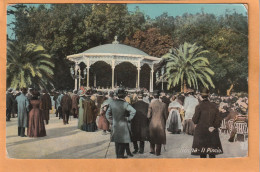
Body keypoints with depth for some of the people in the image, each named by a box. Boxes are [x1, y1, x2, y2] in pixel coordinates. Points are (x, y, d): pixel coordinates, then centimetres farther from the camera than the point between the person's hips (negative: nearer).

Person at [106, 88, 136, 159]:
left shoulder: (112, 103, 1)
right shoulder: (125, 104, -15)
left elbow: (107, 114, 9)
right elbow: (133, 111, -27)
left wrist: (111, 121, 13)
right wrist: (128, 119, -15)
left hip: (115, 125, 5)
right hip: (123, 125, -5)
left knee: (117, 141, 14)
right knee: (124, 140, 7)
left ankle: (118, 155, 21)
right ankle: (120, 155, 7)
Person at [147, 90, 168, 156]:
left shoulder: (151, 104, -11)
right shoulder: (163, 104, -8)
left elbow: (148, 116, -10)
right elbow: (166, 116, -1)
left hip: (153, 123, 0)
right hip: (161, 124, 0)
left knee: (152, 137, 20)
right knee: (159, 138, 12)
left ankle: (152, 150, 27)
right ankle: (157, 152, 18)